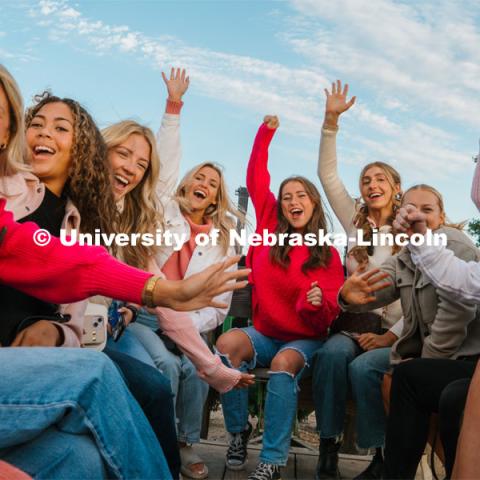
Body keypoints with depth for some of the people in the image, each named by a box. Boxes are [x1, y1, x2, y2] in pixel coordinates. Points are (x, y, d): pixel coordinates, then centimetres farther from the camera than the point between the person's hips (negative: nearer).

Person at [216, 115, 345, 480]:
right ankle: (239, 429, -8)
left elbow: (328, 315, -7)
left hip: (305, 339, -2)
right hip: (265, 333, 2)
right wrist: (266, 134, 1)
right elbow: (257, 180, 3)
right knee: (227, 343, -29)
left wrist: (316, 304, -30)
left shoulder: (328, 256, -5)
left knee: (284, 364, -35)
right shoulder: (271, 230, 0)